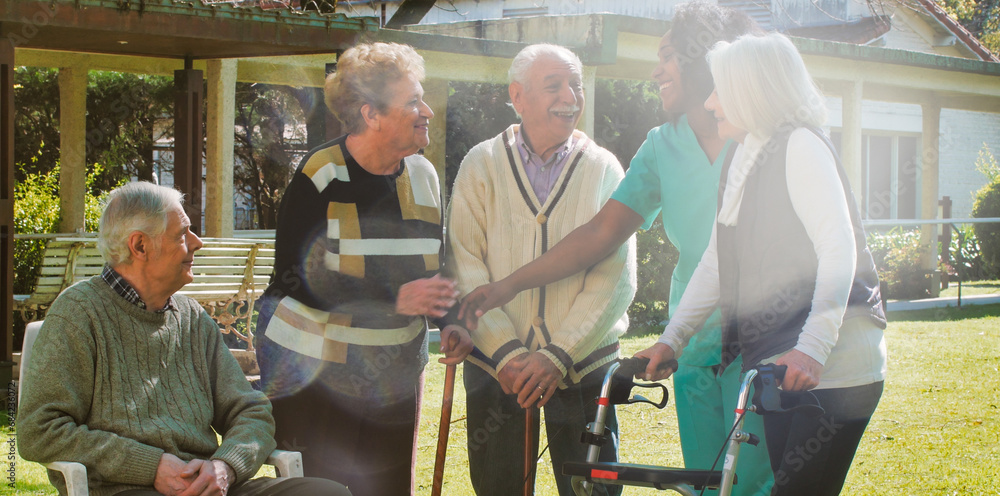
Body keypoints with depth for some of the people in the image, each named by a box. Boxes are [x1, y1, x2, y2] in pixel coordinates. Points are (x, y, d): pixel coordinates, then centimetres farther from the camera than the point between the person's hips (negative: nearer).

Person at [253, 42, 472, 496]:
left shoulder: (422, 176, 7)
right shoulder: (320, 177, -11)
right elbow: (295, 279, -17)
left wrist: (450, 322, -2)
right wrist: (395, 301, -23)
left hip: (396, 380, 5)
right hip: (322, 376, -5)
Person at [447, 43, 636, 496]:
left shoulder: (603, 169, 1)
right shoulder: (482, 164, 2)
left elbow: (616, 279, -5)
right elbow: (466, 267, -4)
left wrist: (557, 355, -15)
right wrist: (506, 351, -15)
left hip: (583, 367, 0)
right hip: (494, 367, 0)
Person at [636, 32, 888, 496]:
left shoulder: (800, 146, -10)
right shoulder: (744, 159, 16)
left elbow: (839, 251, -21)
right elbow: (716, 263, 15)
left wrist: (812, 349, -31)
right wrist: (671, 338, 7)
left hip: (832, 365, -8)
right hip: (781, 367, 8)